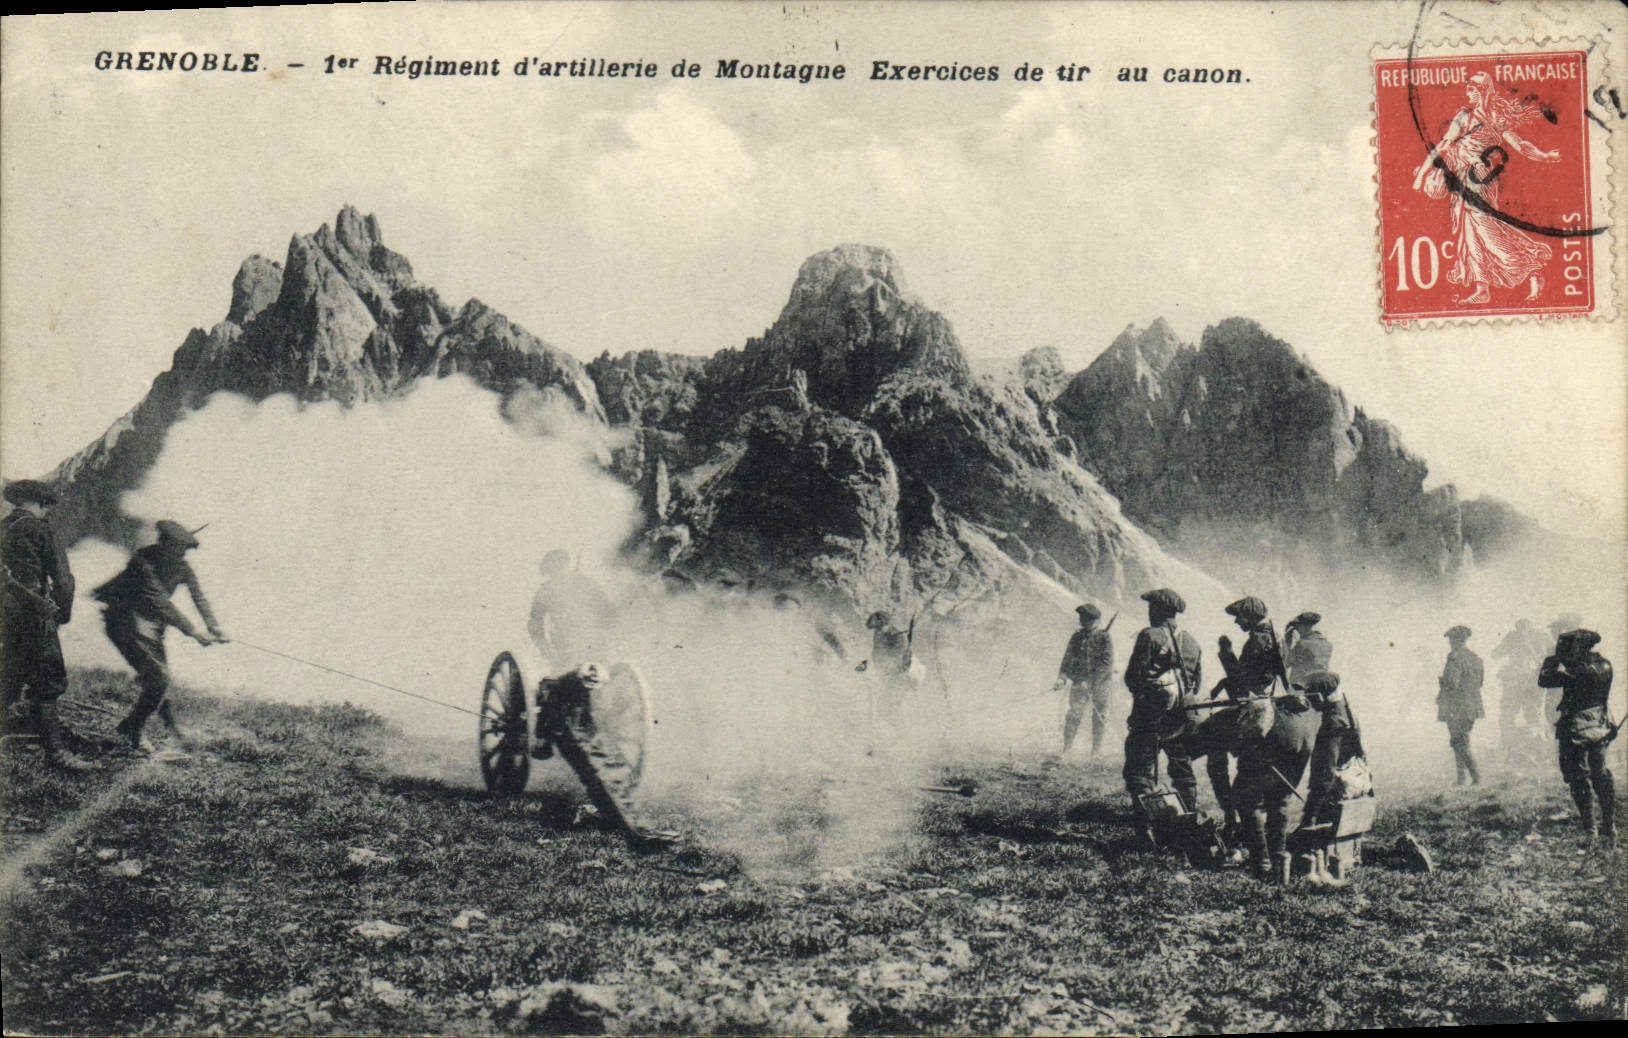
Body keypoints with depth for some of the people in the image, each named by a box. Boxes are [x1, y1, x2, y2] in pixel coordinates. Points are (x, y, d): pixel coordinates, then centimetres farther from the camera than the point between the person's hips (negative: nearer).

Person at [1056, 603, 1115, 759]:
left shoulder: (1104, 637, -5)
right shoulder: (1076, 637, 8)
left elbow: (1107, 663, -12)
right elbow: (1068, 658, 8)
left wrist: (1091, 681, -20)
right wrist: (1062, 677, -8)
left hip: (1099, 684, -2)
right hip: (1078, 683, 3)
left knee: (1099, 719, 5)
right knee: (1073, 716, -2)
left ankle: (1095, 753, 15)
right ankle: (1066, 750, 4)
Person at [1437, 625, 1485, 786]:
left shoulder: (1454, 658, -16)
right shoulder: (1476, 658, 10)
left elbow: (1452, 683, -22)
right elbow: (1480, 682, 18)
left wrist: (1441, 681, -3)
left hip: (1457, 708, -8)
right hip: (1473, 706, 8)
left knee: (1458, 743, -3)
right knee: (1462, 741, 17)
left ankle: (1475, 776, -13)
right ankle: (1461, 777, 18)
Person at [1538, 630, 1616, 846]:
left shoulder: (1578, 672, -21)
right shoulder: (1604, 666, 1)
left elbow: (1544, 680, -16)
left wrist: (1554, 659, -1)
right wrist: (1563, 660, 15)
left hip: (1576, 732, -7)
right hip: (1600, 729, 7)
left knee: (1579, 780, 4)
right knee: (1602, 777, 14)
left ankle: (1590, 831, 6)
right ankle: (1609, 829, 17)